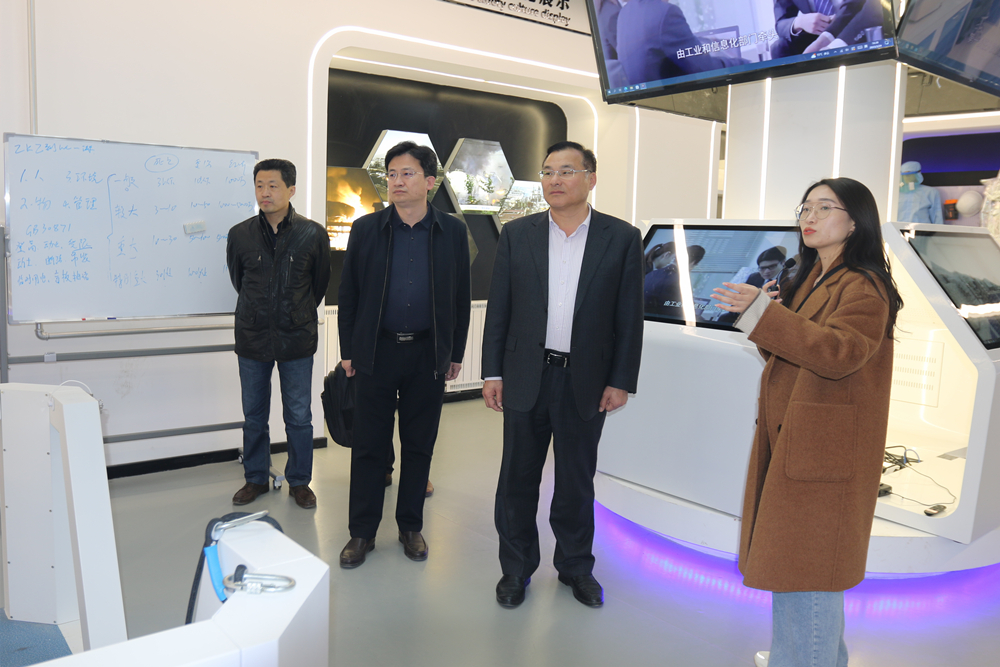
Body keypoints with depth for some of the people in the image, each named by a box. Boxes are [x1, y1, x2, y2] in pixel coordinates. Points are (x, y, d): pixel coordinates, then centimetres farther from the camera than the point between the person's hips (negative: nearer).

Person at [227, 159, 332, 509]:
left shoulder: (313, 234, -6)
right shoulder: (240, 235, -2)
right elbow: (238, 280, 14)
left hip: (297, 339, -1)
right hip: (252, 339, 2)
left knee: (299, 417, 7)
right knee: (254, 416, 13)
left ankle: (299, 481, 25)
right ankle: (255, 478, 31)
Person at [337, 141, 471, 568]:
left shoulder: (453, 232, 1)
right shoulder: (366, 229, 1)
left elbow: (462, 297, 5)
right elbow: (348, 294, 4)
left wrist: (456, 353, 5)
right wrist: (347, 351, 2)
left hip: (428, 355, 1)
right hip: (376, 352, 0)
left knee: (419, 445, 10)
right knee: (369, 446, 6)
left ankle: (411, 526, 27)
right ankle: (362, 532, 21)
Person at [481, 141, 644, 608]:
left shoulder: (621, 238, -1)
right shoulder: (517, 234, 3)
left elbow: (629, 318, 0)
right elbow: (498, 309, 3)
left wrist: (621, 381, -4)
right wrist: (493, 372, 0)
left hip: (586, 383, -1)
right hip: (526, 378, 1)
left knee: (577, 481, 13)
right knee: (518, 478, 10)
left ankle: (575, 565, 33)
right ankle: (516, 567, 28)